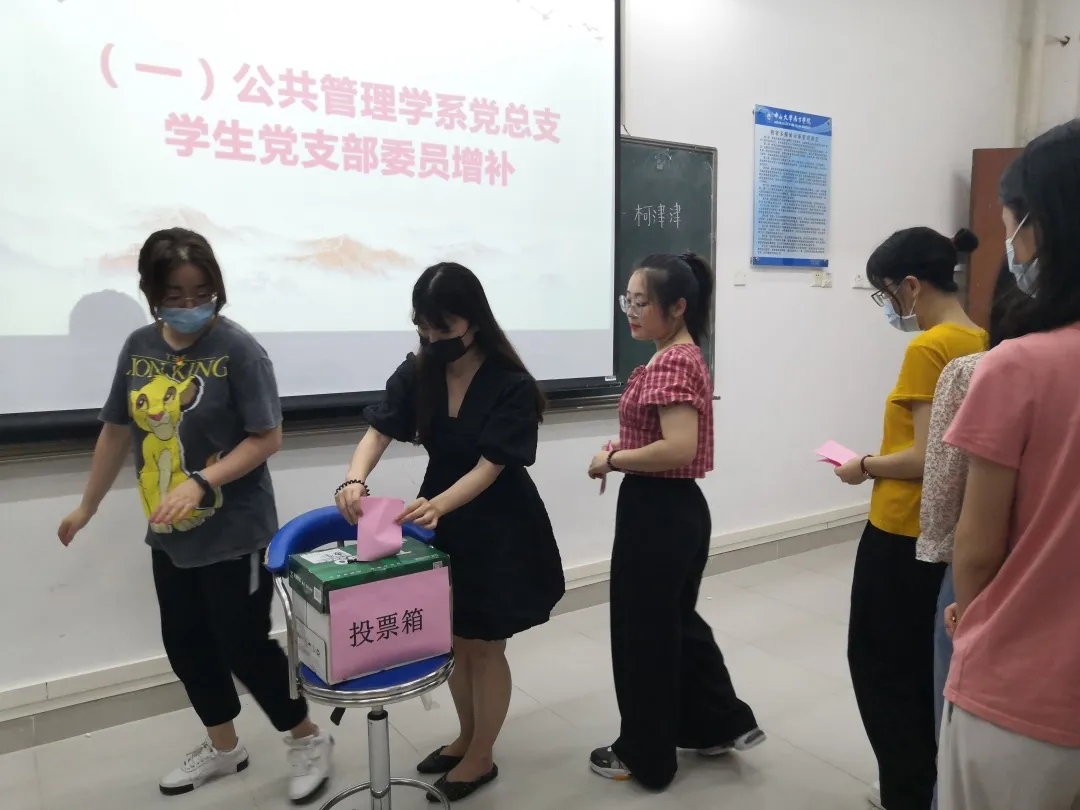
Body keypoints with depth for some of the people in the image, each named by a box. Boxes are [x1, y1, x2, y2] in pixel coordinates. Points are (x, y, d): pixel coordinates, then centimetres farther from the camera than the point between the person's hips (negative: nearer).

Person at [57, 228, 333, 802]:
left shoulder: (237, 349, -15)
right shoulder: (139, 348, 3)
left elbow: (267, 437, -17)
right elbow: (117, 431, 12)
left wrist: (200, 482, -26)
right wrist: (87, 507, 19)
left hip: (234, 533, -6)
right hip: (170, 534, 7)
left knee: (244, 646, 2)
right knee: (185, 644, 17)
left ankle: (309, 740, 26)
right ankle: (222, 748, 40)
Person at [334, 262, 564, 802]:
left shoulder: (511, 385, -21)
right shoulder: (417, 373, -5)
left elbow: (489, 466, -26)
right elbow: (378, 432, -12)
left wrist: (437, 504, -43)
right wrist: (355, 479, -33)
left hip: (499, 529, -5)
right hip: (443, 522, 6)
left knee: (484, 647, 9)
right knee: (453, 641, 19)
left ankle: (481, 758, 31)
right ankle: (467, 737, 42)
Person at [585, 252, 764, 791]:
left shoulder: (669, 363, -21)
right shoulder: (684, 356, 11)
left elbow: (679, 449, -30)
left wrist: (612, 459, -17)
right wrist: (624, 449, 7)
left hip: (657, 512, -10)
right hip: (679, 508, 10)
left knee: (643, 632, 6)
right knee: (676, 620, 23)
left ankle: (645, 756, 25)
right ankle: (723, 725, 37)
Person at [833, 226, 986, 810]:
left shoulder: (928, 349, -20)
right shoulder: (980, 342, 6)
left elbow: (925, 459, -22)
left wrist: (864, 466, -7)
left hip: (903, 535, -9)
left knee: (879, 664, 8)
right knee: (924, 666, 20)